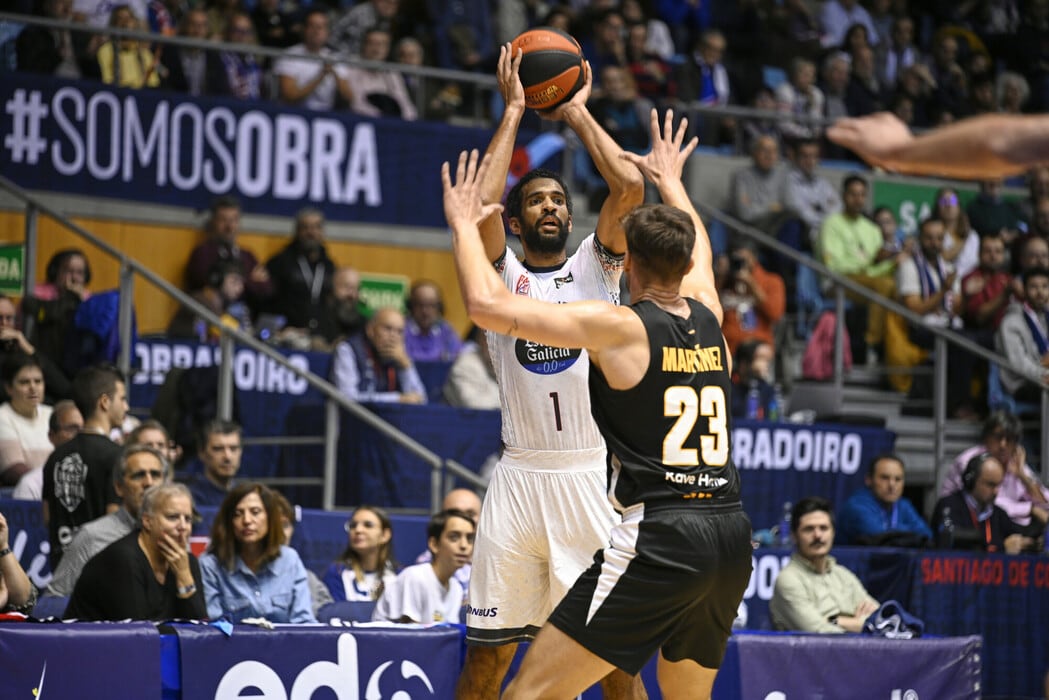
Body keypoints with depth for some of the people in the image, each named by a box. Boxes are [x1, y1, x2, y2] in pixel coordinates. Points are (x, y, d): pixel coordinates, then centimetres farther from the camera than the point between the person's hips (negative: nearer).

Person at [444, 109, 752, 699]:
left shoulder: (620, 327, -5)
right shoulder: (708, 317, 12)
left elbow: (488, 305, -8)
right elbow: (698, 250, 37)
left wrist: (464, 225, 8)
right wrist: (671, 180, 53)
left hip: (659, 539, -7)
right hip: (732, 534, 7)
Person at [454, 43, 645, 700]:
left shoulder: (596, 264, 10)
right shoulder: (502, 272, 8)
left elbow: (630, 188, -5)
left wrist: (578, 113, 6)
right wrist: (514, 112, -2)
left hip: (594, 475, 0)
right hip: (521, 478, 0)